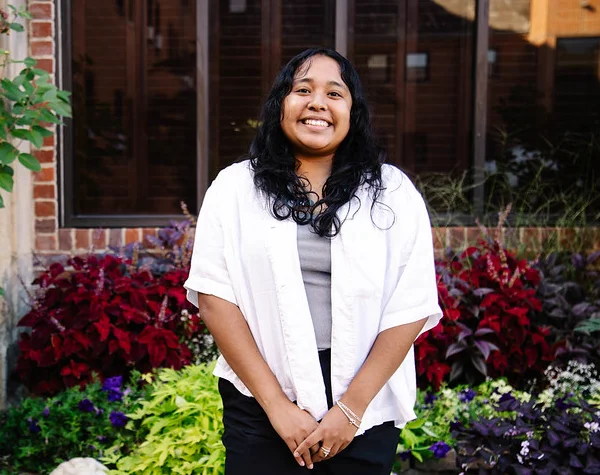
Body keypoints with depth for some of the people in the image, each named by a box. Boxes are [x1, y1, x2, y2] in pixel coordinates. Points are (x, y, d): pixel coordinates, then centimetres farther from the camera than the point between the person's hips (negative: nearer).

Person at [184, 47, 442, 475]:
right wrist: (276, 403, -11)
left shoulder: (393, 192, 0)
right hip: (259, 405, 0)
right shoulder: (234, 187, 1)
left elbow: (412, 308, -4)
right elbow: (214, 295, -5)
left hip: (368, 407, 0)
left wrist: (351, 408, -10)